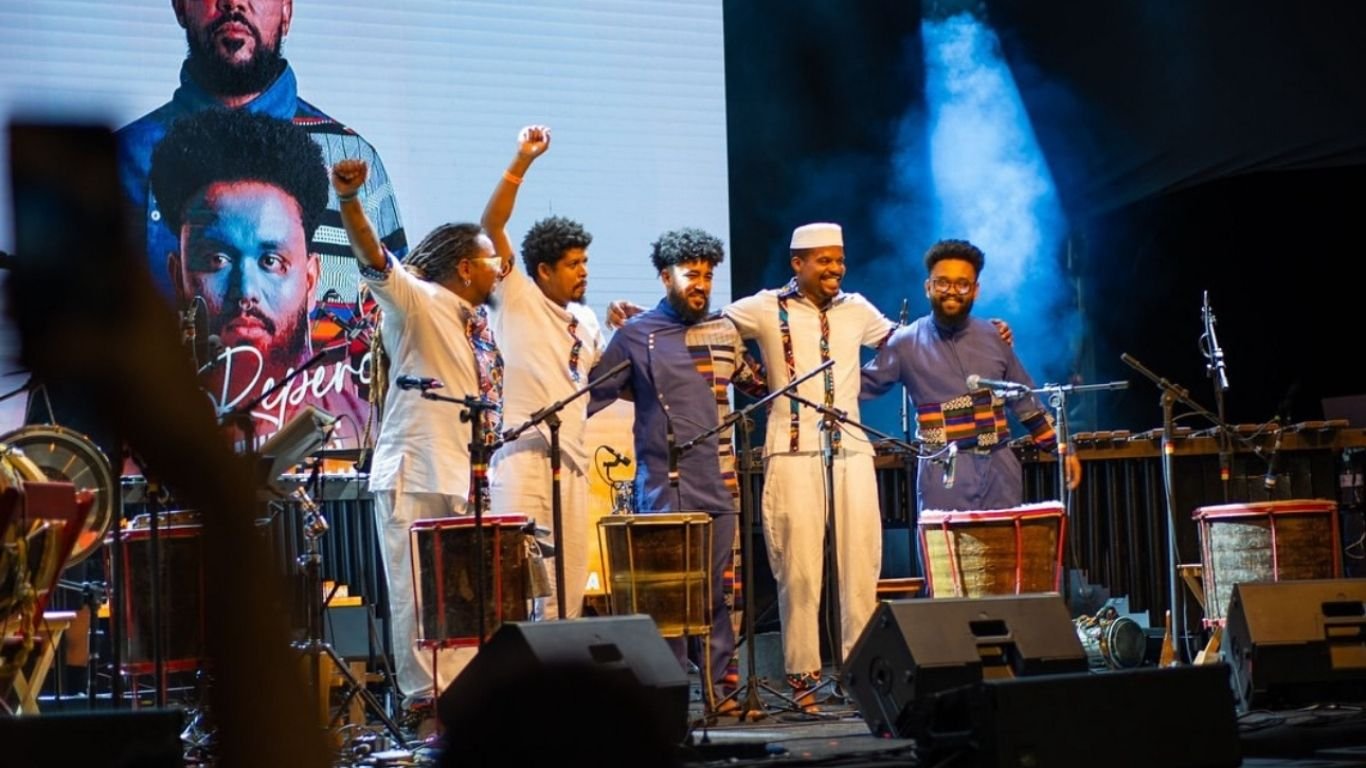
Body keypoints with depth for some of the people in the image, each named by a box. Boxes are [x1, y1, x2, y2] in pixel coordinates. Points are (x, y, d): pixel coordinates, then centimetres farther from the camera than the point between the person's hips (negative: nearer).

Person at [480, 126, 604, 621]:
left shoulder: (585, 321, 20)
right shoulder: (516, 297, 2)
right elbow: (492, 226, -8)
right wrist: (521, 163, -15)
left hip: (571, 455, 7)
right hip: (523, 448, -7)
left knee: (569, 578, 5)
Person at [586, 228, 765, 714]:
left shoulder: (724, 332, 13)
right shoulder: (636, 336, 2)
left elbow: (755, 383, 26)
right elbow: (593, 392, 2)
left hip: (718, 484, 4)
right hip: (664, 486, -4)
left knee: (718, 591, 5)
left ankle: (719, 690, 10)